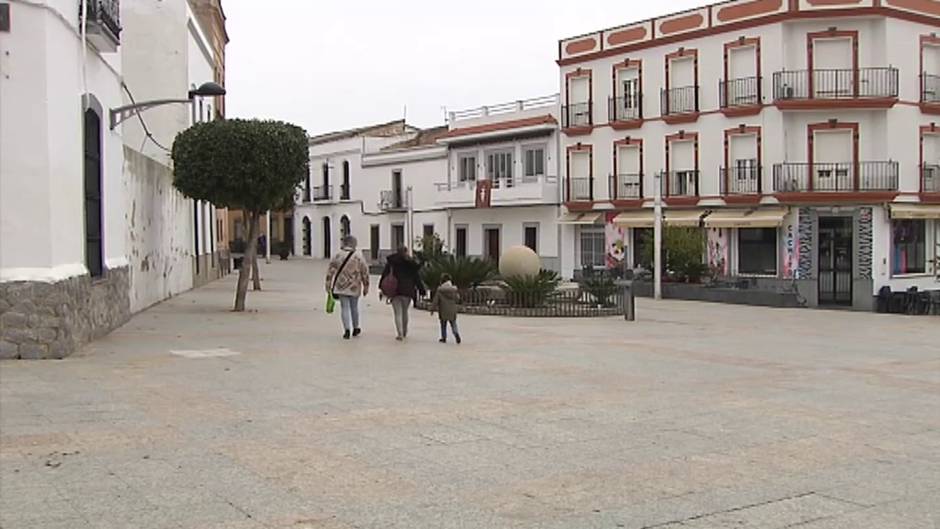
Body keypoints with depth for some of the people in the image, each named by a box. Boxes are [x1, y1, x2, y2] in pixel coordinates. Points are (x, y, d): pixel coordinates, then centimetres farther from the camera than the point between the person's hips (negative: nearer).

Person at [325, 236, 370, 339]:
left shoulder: (337, 256, -2)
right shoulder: (359, 257, -3)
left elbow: (330, 271, -3)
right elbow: (365, 273, -1)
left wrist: (328, 285, 2)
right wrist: (366, 287, 8)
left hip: (341, 287, 0)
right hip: (355, 288, 0)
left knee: (344, 307, 4)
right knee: (354, 307, 16)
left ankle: (347, 329, -10)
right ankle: (355, 328, 29)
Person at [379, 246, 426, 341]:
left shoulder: (391, 263, 1)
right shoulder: (412, 264, 2)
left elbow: (385, 275, -1)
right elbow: (417, 279, 4)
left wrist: (382, 288, 2)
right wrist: (422, 290, 11)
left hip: (395, 291, -1)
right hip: (408, 291, 1)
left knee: (398, 313, 1)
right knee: (405, 312, 19)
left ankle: (400, 334, -12)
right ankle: (405, 332, 30)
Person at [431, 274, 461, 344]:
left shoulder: (439, 289, -7)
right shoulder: (454, 289, 1)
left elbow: (435, 300, -6)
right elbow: (457, 298, 6)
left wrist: (432, 309, 1)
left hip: (443, 311, -2)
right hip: (452, 311, 2)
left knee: (443, 325, 9)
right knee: (453, 324, 9)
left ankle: (444, 338, 11)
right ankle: (456, 333, -15)